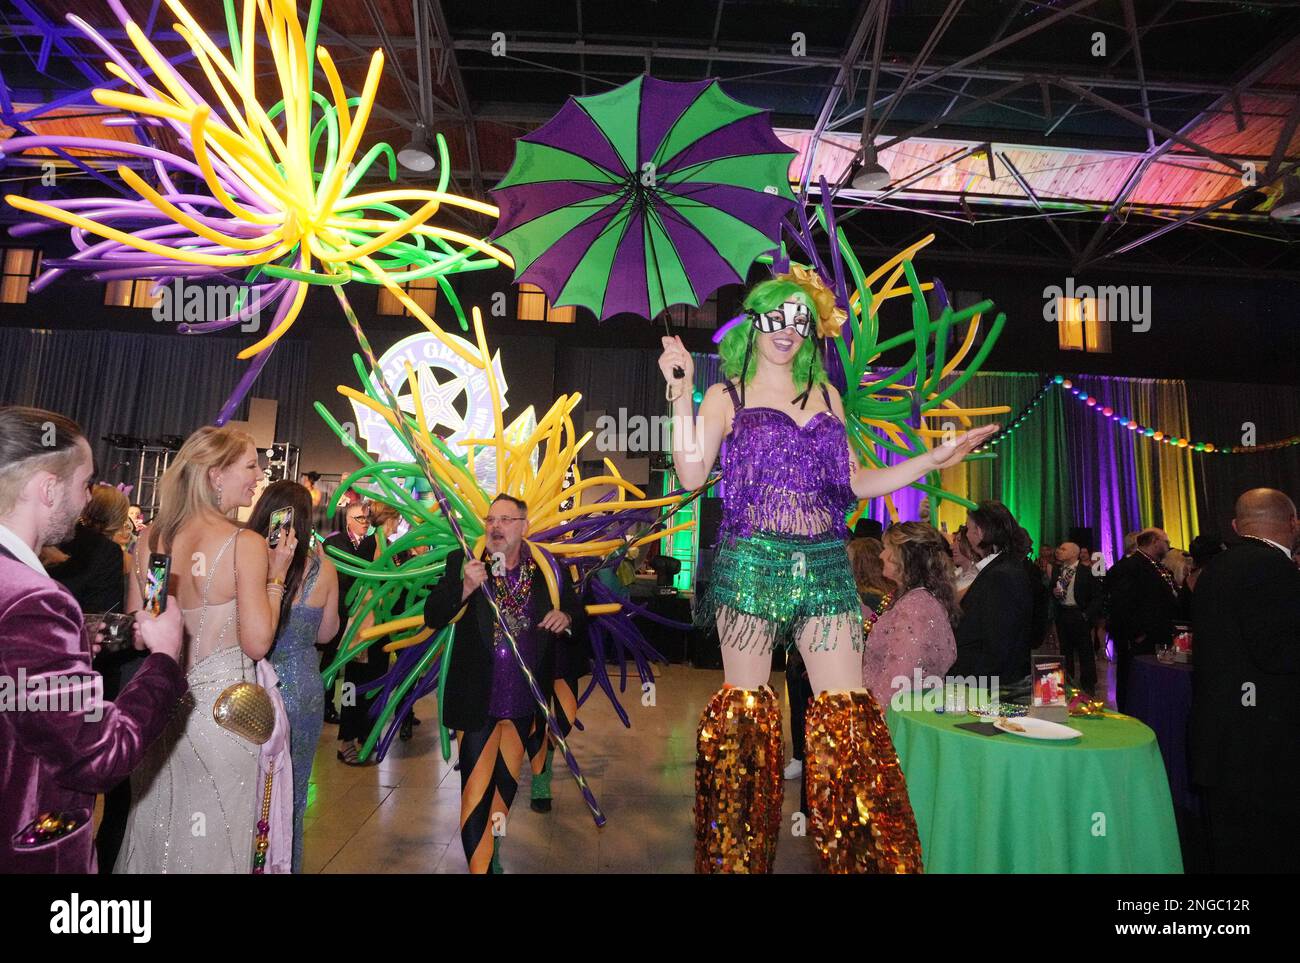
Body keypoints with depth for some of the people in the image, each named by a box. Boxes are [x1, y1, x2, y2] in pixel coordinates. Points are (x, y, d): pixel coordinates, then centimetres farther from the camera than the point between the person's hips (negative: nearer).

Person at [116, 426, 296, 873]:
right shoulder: (246, 544, -18)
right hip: (221, 701, -5)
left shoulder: (150, 536, -1)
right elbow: (257, 642, -18)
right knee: (214, 836, 12)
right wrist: (277, 575, -10)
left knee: (159, 827, 23)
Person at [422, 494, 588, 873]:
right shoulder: (463, 563, -5)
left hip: (525, 706, 3)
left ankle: (491, 852, 46)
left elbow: (580, 623, 5)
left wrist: (567, 619, -19)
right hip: (478, 703, -2)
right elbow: (432, 617, -11)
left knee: (506, 788, 21)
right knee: (476, 794, 4)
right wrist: (465, 588, -27)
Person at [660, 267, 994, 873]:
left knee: (847, 711, 1)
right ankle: (736, 858, 22)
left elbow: (854, 483, 18)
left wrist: (934, 459, 13)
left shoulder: (826, 395, 17)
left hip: (825, 566, 3)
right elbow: (691, 474, -7)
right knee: (745, 709, 5)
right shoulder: (727, 395, 6)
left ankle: (872, 860, 15)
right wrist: (681, 392, -12)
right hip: (751, 565, -3)